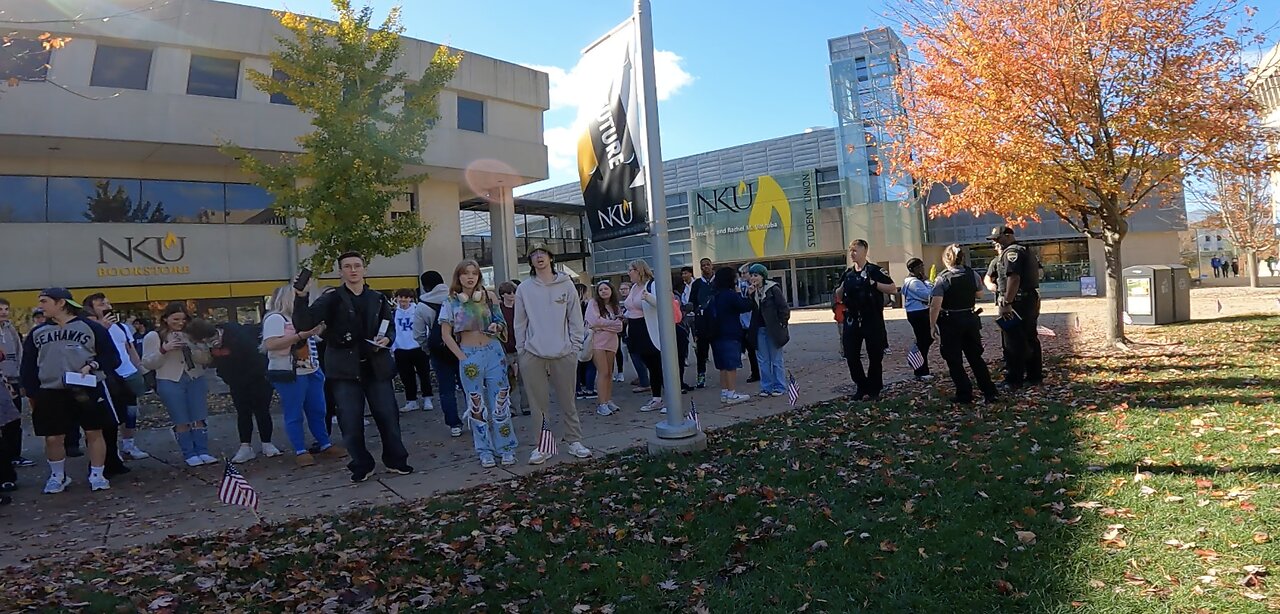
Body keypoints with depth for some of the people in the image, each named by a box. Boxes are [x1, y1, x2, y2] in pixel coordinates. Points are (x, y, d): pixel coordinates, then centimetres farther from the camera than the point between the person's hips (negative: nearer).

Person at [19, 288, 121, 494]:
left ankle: (97, 475, 15)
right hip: (51, 394, 3)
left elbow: (112, 358, -1)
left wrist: (93, 365, -18)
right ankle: (58, 476, 25)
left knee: (94, 433, 3)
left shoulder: (91, 328, -1)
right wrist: (31, 393, 5)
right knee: (52, 438, 5)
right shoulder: (37, 332, 9)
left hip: (87, 390, -3)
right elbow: (28, 366, 12)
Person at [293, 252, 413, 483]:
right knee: (351, 422, 1)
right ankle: (362, 466, 19)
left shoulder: (378, 298, 9)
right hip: (345, 368, -2)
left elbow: (390, 328, 19)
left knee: (388, 416, 6)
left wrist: (386, 339, -3)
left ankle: (395, 460, 24)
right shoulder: (332, 298, -2)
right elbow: (304, 324, -13)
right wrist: (301, 297, -28)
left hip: (376, 366, 2)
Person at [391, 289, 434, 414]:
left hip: (419, 348, -2)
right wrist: (393, 348, 5)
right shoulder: (394, 313, 1)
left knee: (424, 374, 6)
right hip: (401, 350, 3)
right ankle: (411, 401, 20)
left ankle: (427, 400, 18)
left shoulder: (418, 310, -6)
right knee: (407, 377, 9)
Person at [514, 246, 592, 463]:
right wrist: (521, 350, 3)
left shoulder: (566, 284, 3)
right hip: (533, 355, 0)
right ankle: (541, 446, 14)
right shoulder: (524, 289, 5)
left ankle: (574, 441, 19)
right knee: (538, 404, 5)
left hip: (563, 354, 0)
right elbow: (520, 323, 7)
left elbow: (575, 318, 4)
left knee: (568, 401, 8)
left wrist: (575, 346, -1)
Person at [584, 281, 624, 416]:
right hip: (597, 341, -5)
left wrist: (603, 324, -11)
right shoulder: (593, 303, 0)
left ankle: (609, 400, 15)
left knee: (609, 372, 8)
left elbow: (619, 327, 2)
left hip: (611, 341, 5)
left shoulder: (615, 306, 12)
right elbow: (594, 321, -14)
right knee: (603, 372, -11)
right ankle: (602, 404, -9)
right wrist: (612, 323, -3)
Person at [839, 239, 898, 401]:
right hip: (852, 321, 5)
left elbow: (893, 289, -7)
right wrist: (842, 287, 0)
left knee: (875, 356, 4)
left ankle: (873, 390, 17)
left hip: (872, 320, -5)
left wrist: (874, 284, -18)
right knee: (851, 356, 4)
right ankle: (862, 387, 20)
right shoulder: (848, 273, 12)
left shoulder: (875, 270, -4)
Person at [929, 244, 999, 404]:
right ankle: (989, 391, 18)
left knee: (954, 361, 6)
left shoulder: (942, 279, -15)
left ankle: (964, 394, 8)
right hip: (971, 319, 5)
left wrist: (932, 325, -13)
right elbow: (979, 295, 16)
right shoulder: (973, 275, -1)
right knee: (975, 357, 17)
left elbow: (935, 305, -20)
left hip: (950, 323, -5)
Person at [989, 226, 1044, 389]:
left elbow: (1014, 278, -25)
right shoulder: (1026, 250, 19)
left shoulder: (1012, 252, -14)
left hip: (1017, 302, -11)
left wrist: (1006, 303, -28)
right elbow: (1038, 272, 25)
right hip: (1031, 300, 11)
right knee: (1030, 339, 16)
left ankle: (1014, 380, -4)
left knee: (1013, 343, -7)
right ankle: (1035, 375, 24)